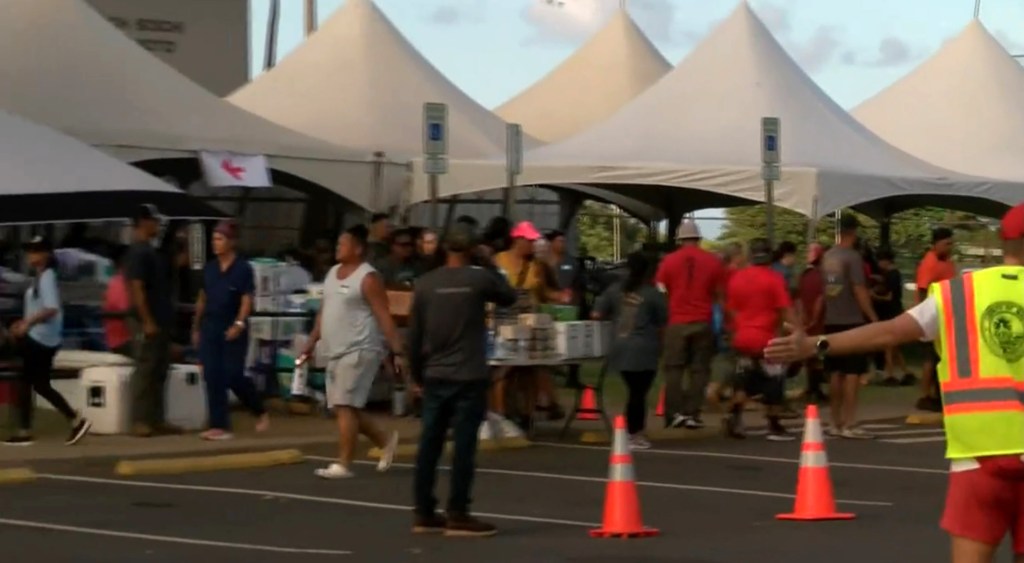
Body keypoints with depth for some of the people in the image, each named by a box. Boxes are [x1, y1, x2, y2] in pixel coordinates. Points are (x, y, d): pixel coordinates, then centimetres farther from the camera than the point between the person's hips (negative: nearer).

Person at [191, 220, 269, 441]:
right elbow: (202, 300, 15)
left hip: (233, 330, -5)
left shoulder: (243, 268, -6)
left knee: (233, 376, -3)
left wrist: (239, 324, -22)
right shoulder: (209, 268, 9)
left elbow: (247, 300, -10)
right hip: (210, 327, 5)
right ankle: (219, 426, 2)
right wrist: (196, 328, 15)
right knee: (213, 377, -1)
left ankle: (261, 412, 22)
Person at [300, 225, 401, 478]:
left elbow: (384, 318, -14)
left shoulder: (368, 278, -11)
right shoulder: (332, 273, 14)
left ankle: (343, 464, -6)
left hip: (359, 351, -9)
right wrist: (311, 343, 18)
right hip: (336, 352, 9)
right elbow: (324, 312, 21)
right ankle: (386, 441, 28)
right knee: (344, 408, 11)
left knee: (345, 406, -11)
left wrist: (397, 352, -18)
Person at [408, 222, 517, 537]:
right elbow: (509, 298, 14)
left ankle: (423, 514, 14)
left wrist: (417, 375, 16)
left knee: (429, 446, 9)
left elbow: (414, 335, 6)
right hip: (469, 378, -4)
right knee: (463, 447, -2)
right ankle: (457, 516, -1)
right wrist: (491, 266, 22)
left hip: (435, 377, 4)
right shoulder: (480, 278, -6)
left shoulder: (426, 284, 3)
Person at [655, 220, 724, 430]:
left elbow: (660, 293, 2)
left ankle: (675, 412, -3)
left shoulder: (669, 261, 1)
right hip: (703, 323, 0)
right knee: (699, 369, 4)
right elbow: (720, 294, 7)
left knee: (674, 368, 5)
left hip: (676, 323, 0)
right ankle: (692, 414, 0)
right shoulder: (713, 261, 3)